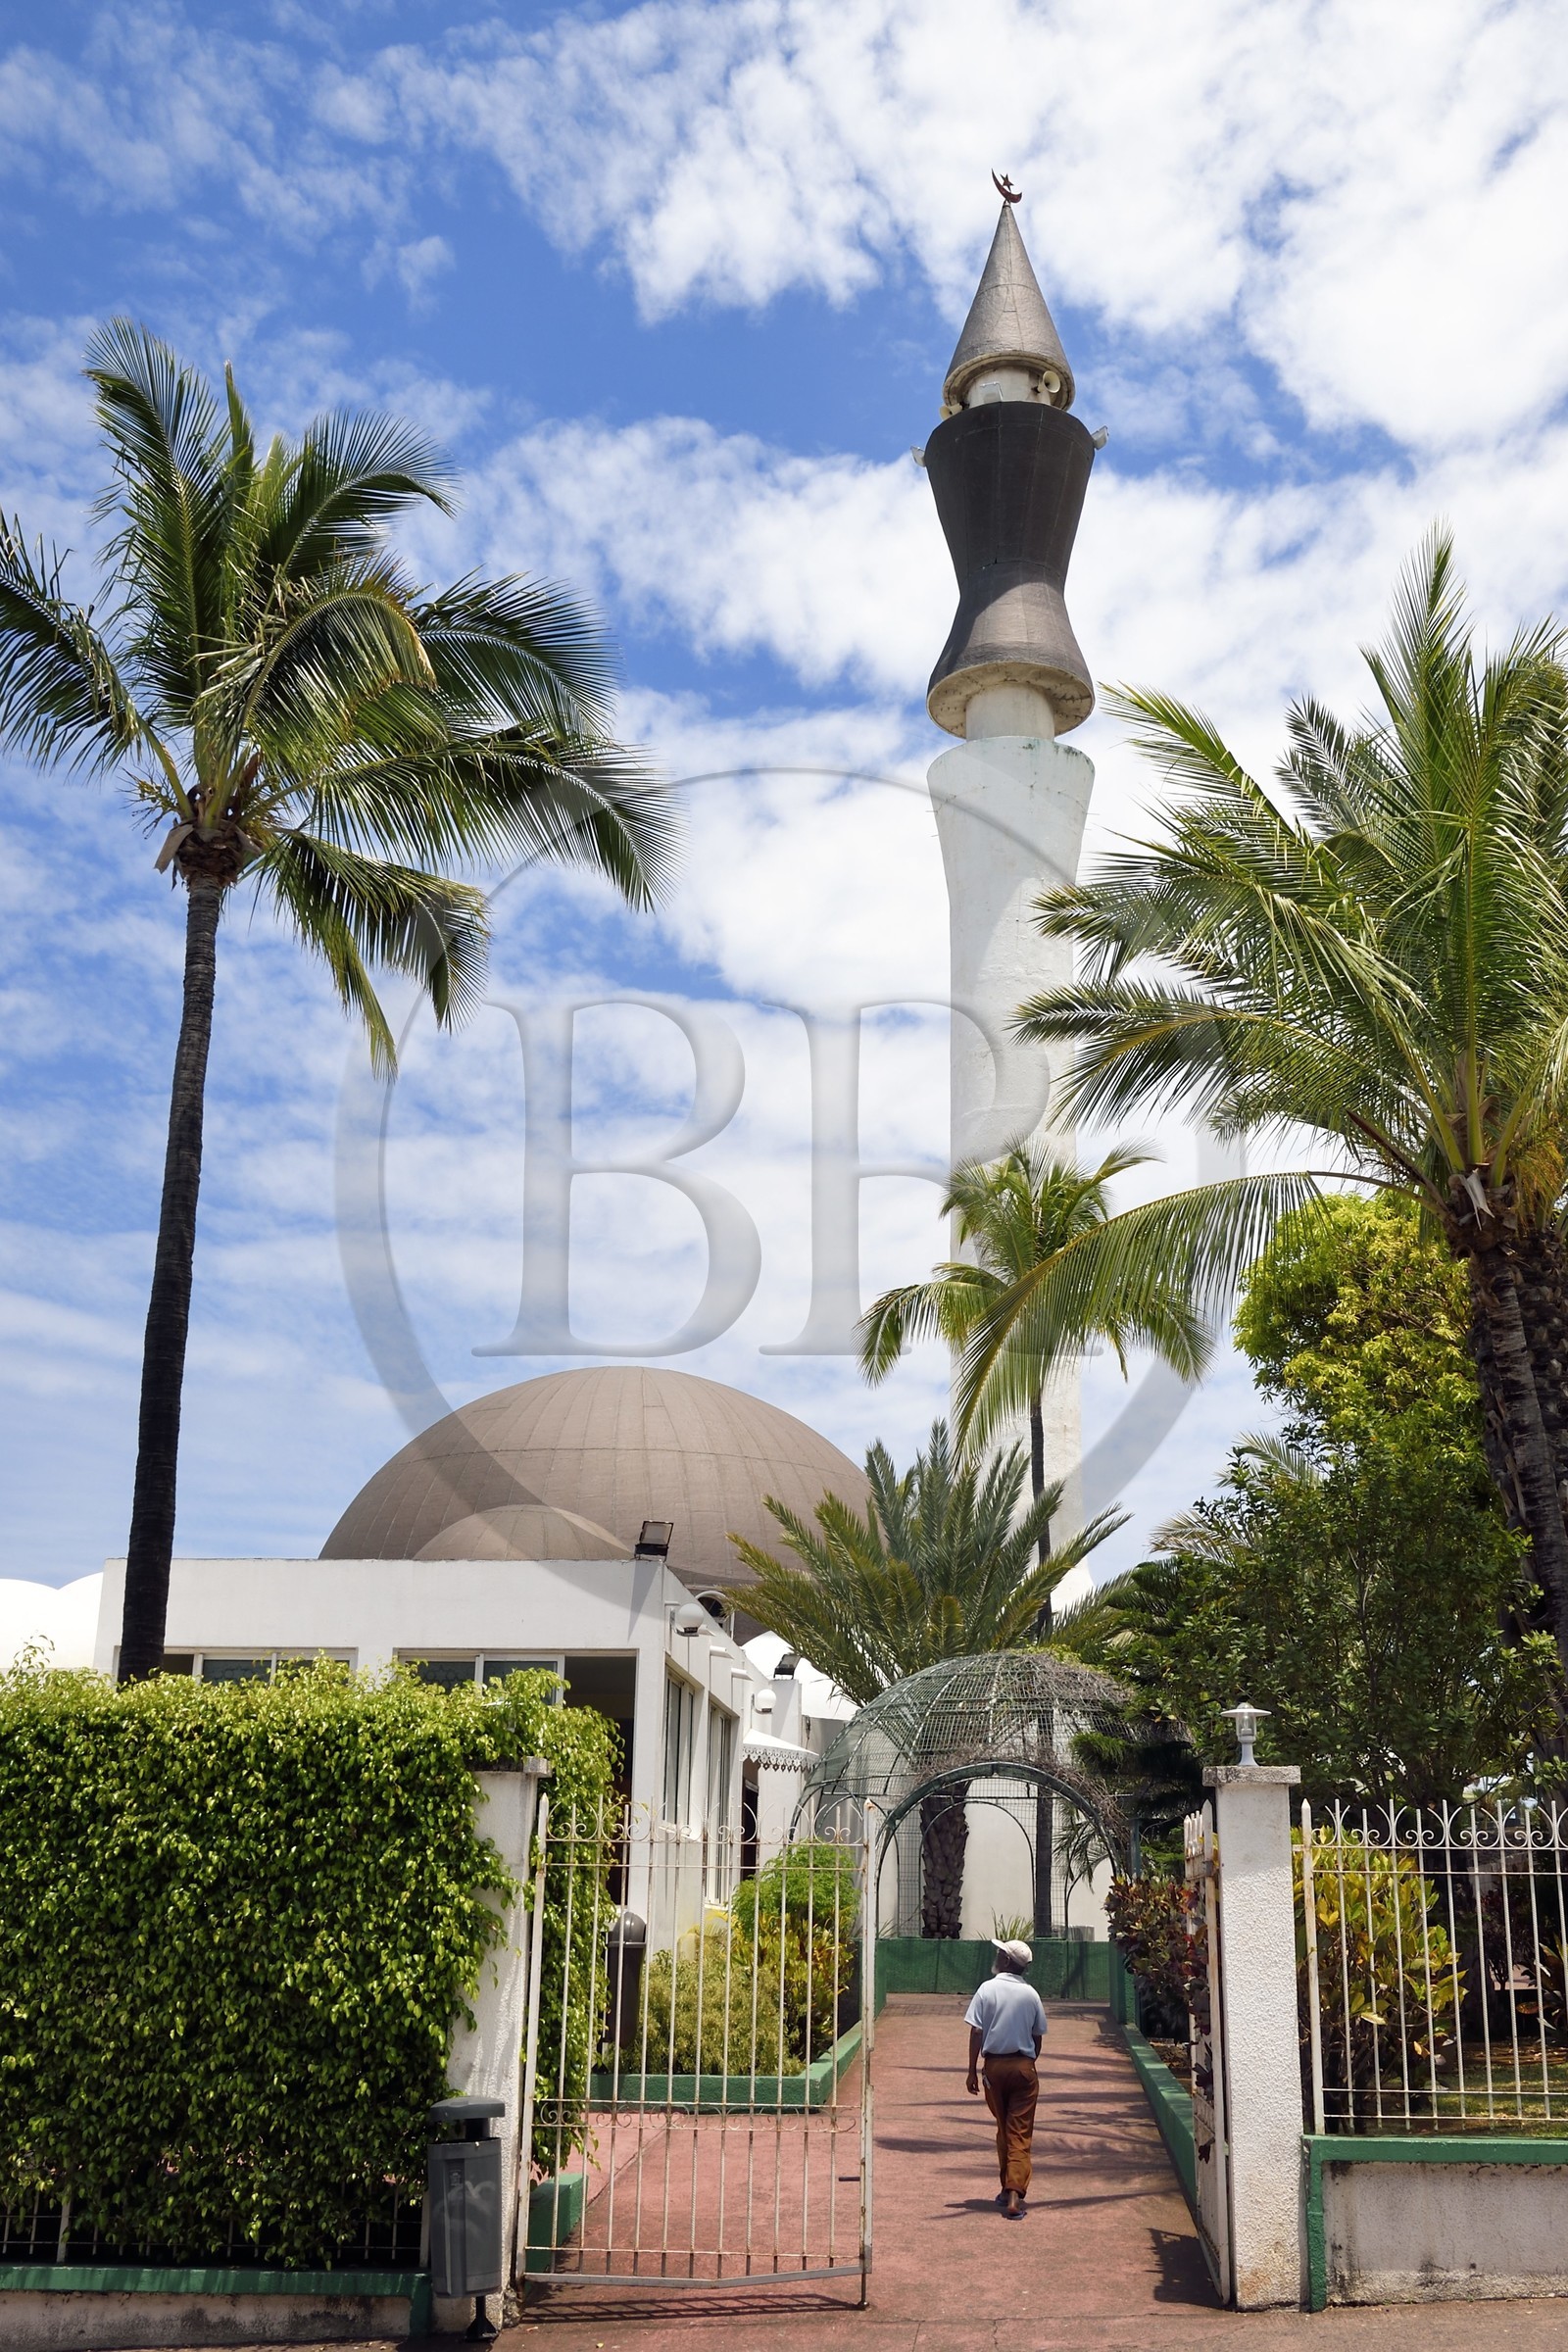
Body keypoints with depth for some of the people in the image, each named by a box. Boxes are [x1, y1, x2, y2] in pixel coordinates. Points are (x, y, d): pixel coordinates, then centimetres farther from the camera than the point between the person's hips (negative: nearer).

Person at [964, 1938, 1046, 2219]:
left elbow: (976, 2032, -9)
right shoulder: (1030, 1994, 0)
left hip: (995, 2065, 0)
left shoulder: (987, 1989, -6)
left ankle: (1008, 2190, 22)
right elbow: (1038, 2036, 6)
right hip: (1024, 2066, 0)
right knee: (1020, 2134, -1)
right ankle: (1014, 2196, -13)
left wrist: (972, 2071, -3)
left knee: (1003, 2130, 16)